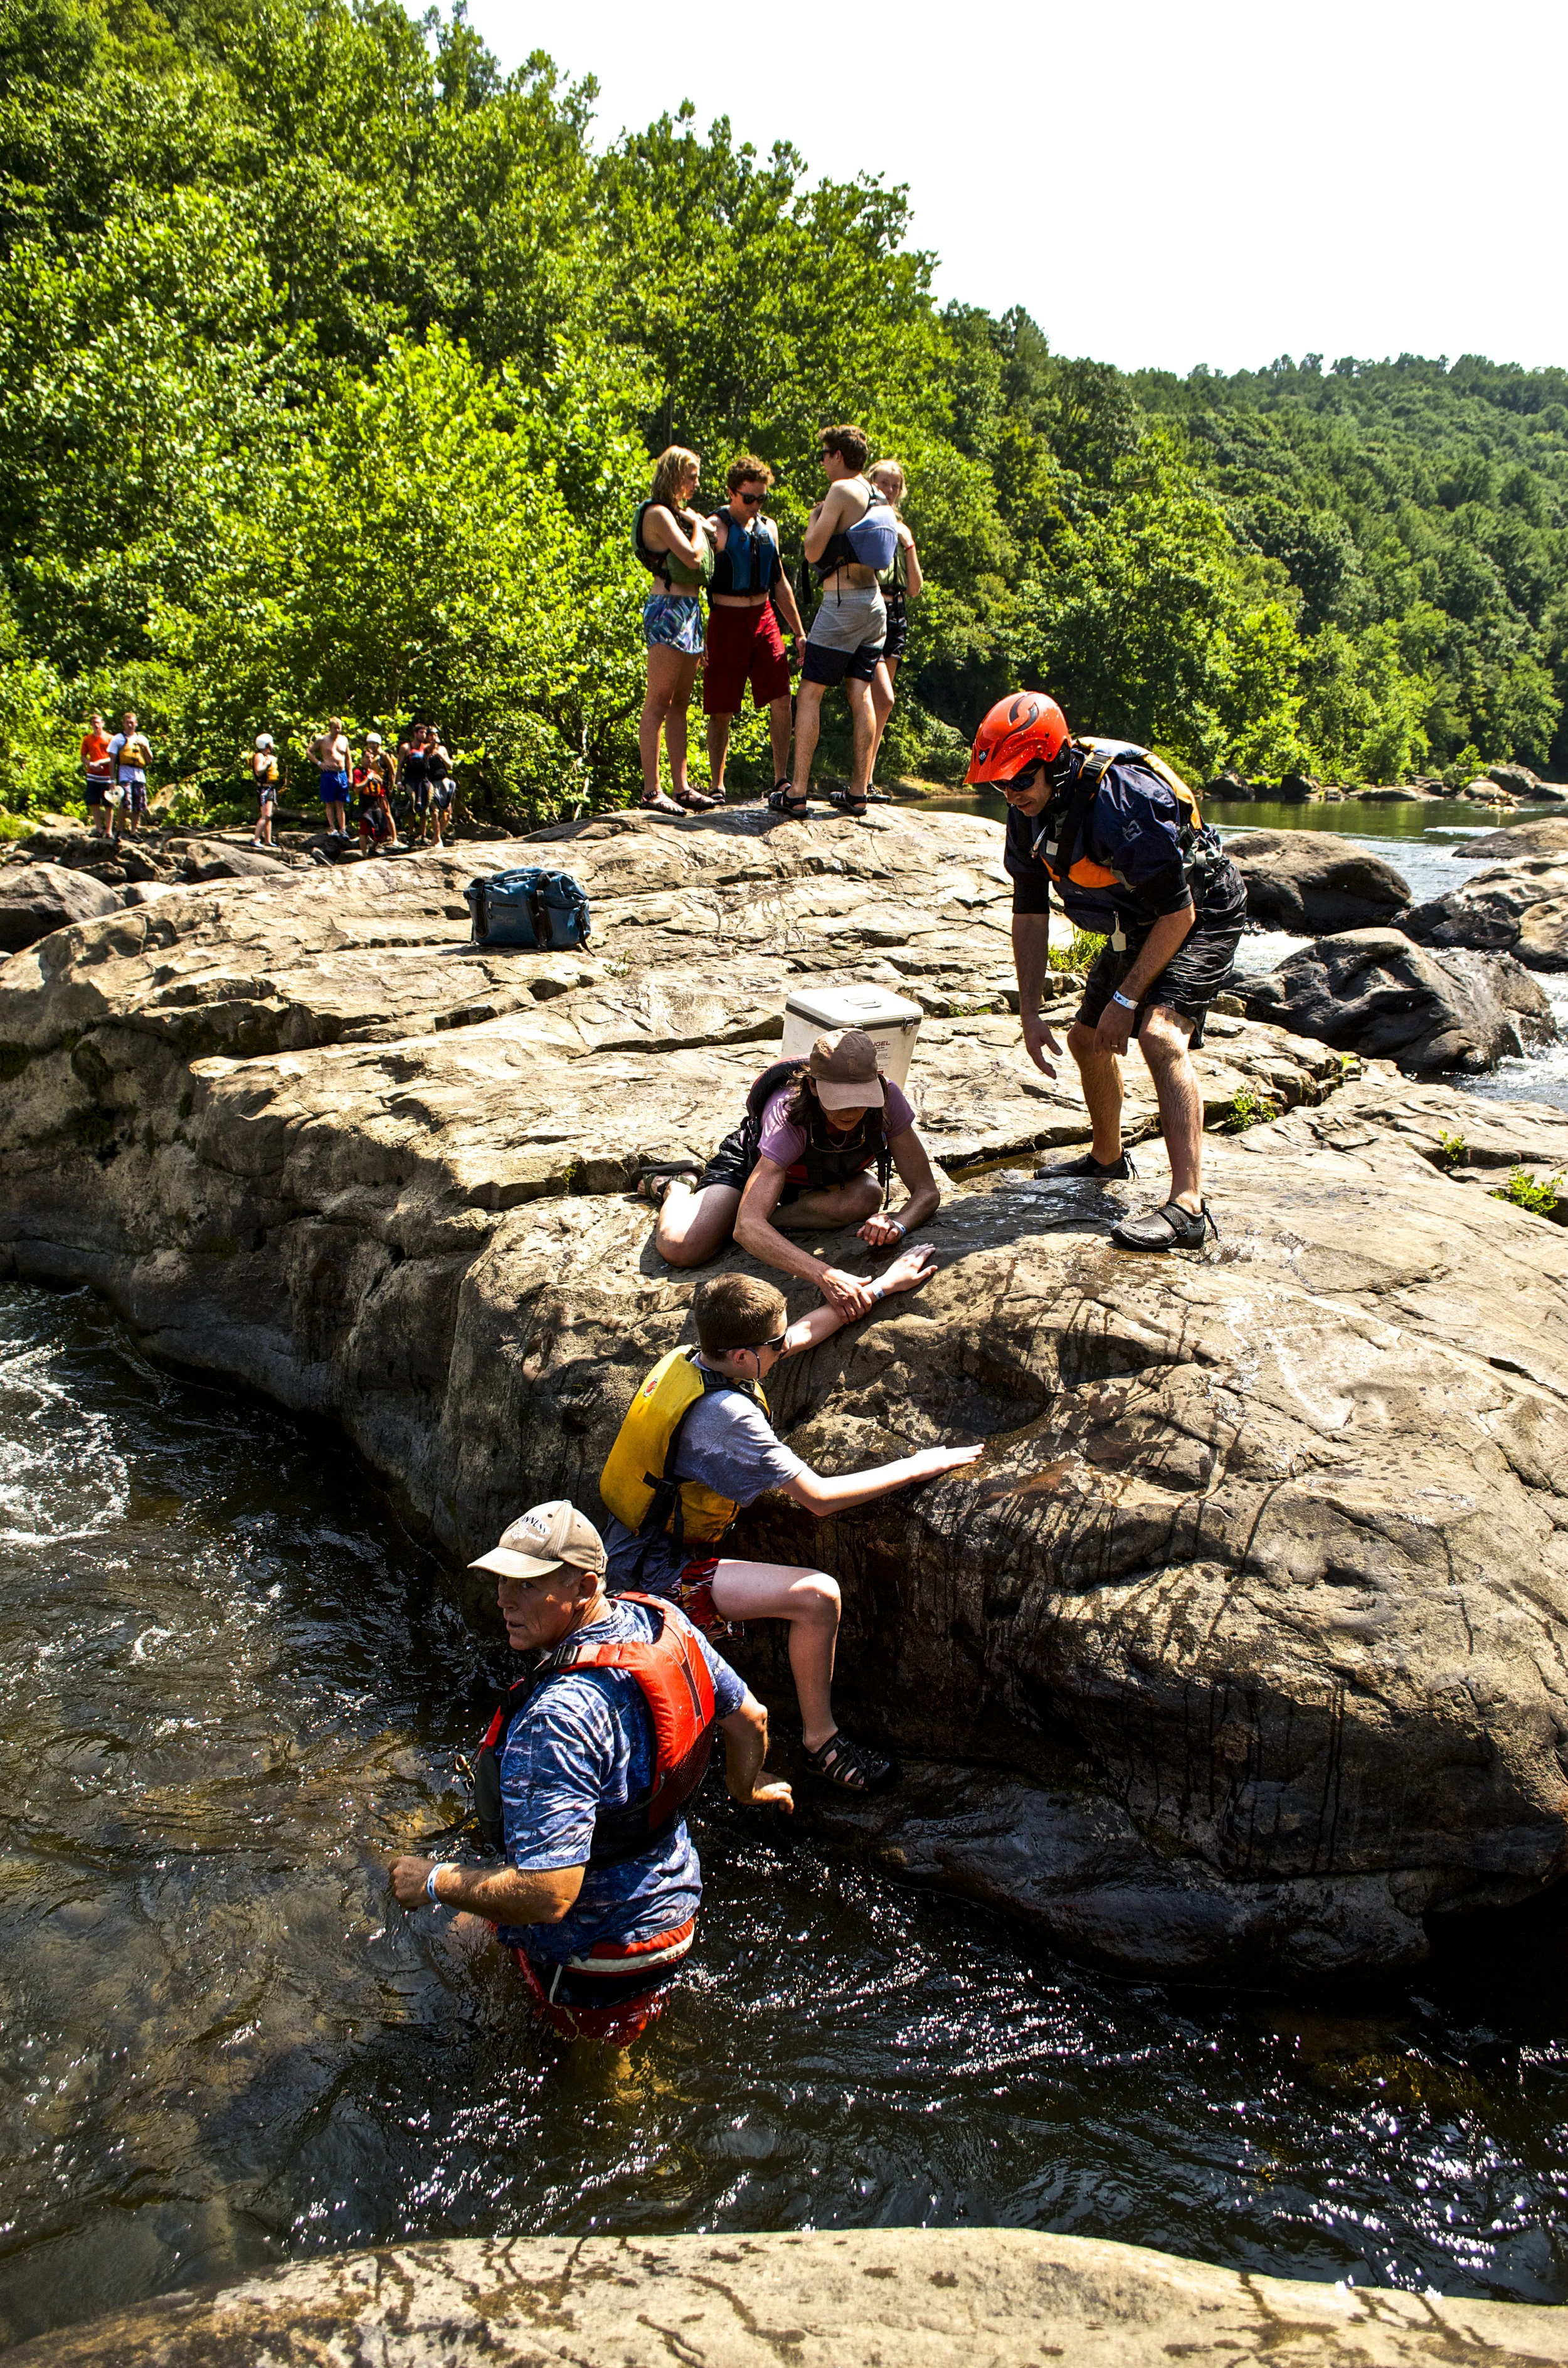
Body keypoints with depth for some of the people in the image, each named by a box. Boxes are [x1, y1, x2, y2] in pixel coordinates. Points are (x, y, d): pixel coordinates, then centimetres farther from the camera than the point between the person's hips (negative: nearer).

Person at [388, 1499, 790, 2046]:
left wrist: (435, 1882, -22)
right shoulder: (665, 1625, -13)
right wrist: (747, 1789, 24)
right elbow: (750, 1718, 3)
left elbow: (546, 1895, -39)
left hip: (598, 1957, -8)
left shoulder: (559, 1718, -39)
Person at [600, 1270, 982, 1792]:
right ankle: (820, 1741, -2)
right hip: (659, 1574, -10)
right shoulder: (727, 1413, -28)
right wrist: (917, 1467, -14)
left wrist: (883, 1285, 21)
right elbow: (820, 1498, -24)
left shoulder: (689, 1357, -1)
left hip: (631, 1548, 10)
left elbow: (808, 1331, 15)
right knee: (816, 1596, -21)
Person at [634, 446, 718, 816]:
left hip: (689, 611, 10)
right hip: (669, 610, -10)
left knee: (679, 703, 8)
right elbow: (692, 557, -16)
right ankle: (651, 791, -11)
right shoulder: (658, 514, -8)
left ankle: (681, 787, 10)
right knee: (658, 703, -10)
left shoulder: (677, 513, 21)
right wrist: (697, 524, -3)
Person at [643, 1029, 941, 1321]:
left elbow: (927, 1192, -23)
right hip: (755, 1162, -3)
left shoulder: (886, 1098, -32)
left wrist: (897, 1225, -47)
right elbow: (746, 1228, -50)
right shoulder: (788, 1116, -42)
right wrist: (825, 1276, -63)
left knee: (866, 1198, -32)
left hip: (823, 1176, 3)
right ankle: (674, 1188, 12)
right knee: (680, 1248, -24)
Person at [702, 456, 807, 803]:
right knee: (721, 710, -1)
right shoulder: (715, 527, -4)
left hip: (764, 618, 5)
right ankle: (717, 787, 6)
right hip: (726, 620, -5)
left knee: (781, 701, -6)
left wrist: (798, 632, 20)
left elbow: (780, 582, 22)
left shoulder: (768, 527, 14)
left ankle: (781, 781, -1)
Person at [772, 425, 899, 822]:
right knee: (861, 695, 8)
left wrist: (814, 518, 6)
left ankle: (797, 794, -8)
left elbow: (813, 551, -13)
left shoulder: (841, 491, -10)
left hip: (842, 603, -8)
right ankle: (858, 792, 7)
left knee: (809, 695, -5)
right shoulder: (875, 497, 15)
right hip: (874, 601, 8)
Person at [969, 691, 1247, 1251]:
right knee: (1087, 1038, 17)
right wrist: (1029, 1014, -3)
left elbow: (1178, 914, -28)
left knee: (1159, 1033, -29)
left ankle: (1188, 1208, -37)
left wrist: (1126, 998, -23)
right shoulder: (1028, 810, -10)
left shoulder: (1122, 799, -35)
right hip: (1136, 926, 9)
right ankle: (1107, 1157, 44)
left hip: (1200, 916, -9)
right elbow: (1029, 914, 0)